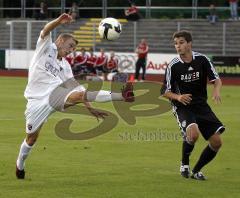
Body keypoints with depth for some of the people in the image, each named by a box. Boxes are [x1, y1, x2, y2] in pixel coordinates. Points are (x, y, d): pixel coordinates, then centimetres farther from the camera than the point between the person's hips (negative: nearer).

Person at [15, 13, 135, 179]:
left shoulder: (65, 66, 20)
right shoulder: (46, 48, 7)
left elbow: (75, 87, 18)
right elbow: (46, 31, -13)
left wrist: (90, 108, 10)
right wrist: (60, 21, -34)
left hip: (56, 93, 3)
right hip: (37, 99, -3)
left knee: (79, 94, -26)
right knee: (32, 136, 3)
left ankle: (121, 96, -42)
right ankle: (20, 164, 31)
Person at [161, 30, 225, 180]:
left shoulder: (202, 59, -4)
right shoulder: (173, 66, -9)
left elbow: (216, 79, 1)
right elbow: (165, 92, -3)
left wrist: (216, 90, -22)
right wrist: (178, 97, -23)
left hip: (202, 106, 4)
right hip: (183, 107, -4)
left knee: (216, 142, -3)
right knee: (193, 133, -32)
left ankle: (196, 171, 18)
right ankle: (184, 164, -4)